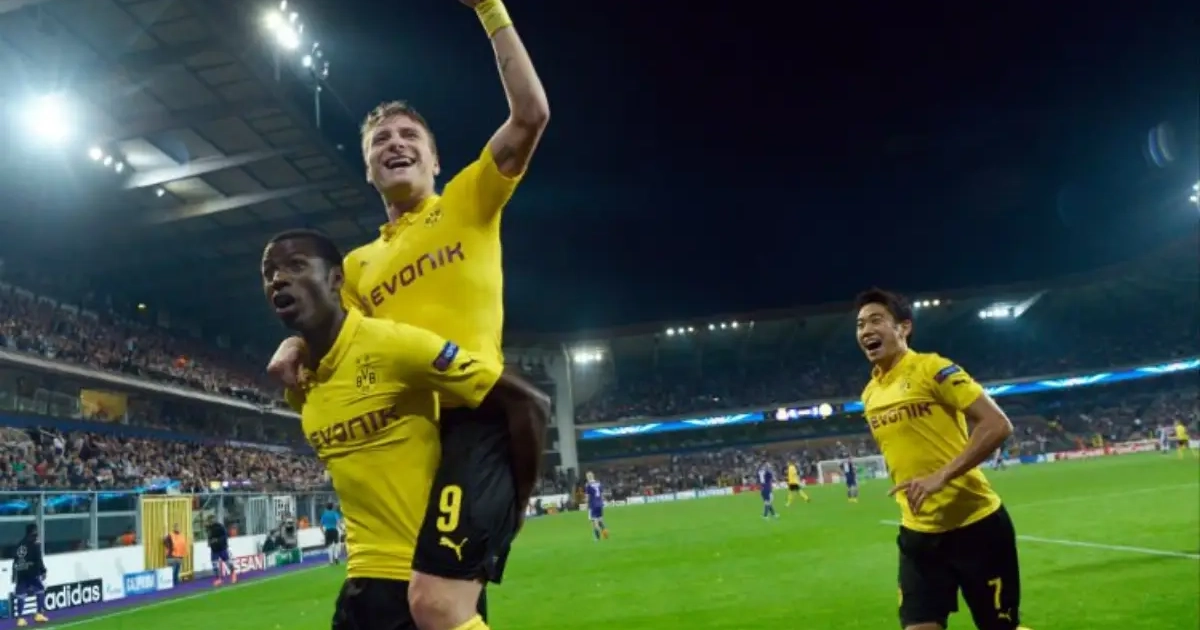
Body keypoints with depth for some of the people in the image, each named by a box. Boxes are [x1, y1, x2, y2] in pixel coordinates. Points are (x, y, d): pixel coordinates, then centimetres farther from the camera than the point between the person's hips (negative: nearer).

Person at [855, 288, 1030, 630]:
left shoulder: (933, 369, -13)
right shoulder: (869, 394, 8)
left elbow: (998, 425, -19)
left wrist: (942, 476, -26)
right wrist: (908, 497, 15)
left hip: (975, 524, -6)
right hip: (919, 533, 6)